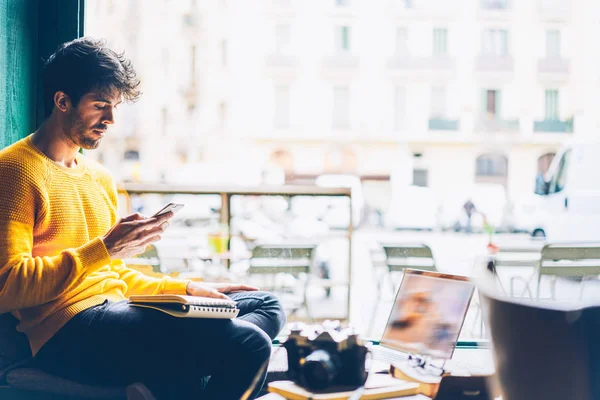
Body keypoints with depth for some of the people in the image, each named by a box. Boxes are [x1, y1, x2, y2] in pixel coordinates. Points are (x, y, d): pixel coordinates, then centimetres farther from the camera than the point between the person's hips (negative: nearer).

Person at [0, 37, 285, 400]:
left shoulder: (100, 178, 22)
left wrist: (186, 288, 16)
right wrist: (104, 249, -17)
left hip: (115, 312, 10)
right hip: (68, 332, -10)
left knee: (266, 305, 10)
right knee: (248, 345, -26)